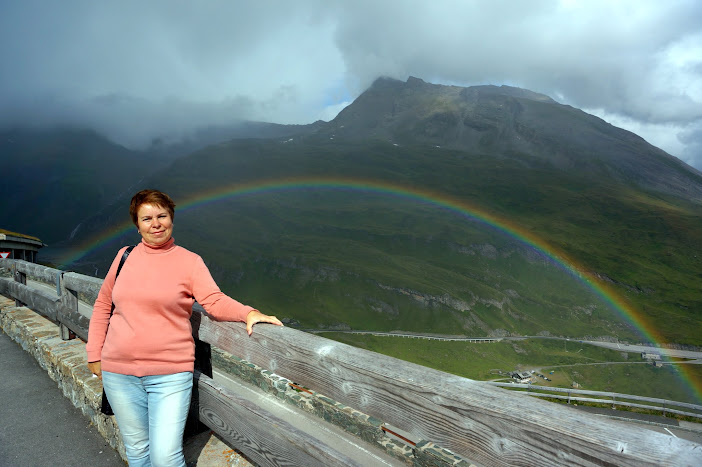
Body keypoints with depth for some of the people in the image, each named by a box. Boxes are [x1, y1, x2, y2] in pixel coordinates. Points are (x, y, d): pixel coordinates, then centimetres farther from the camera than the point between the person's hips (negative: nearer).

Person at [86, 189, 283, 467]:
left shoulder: (190, 261, -3)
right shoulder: (125, 256, 7)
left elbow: (214, 301, -12)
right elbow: (103, 306, 15)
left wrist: (248, 313, -30)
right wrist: (94, 354, 12)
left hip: (170, 374, -3)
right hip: (119, 373, 3)